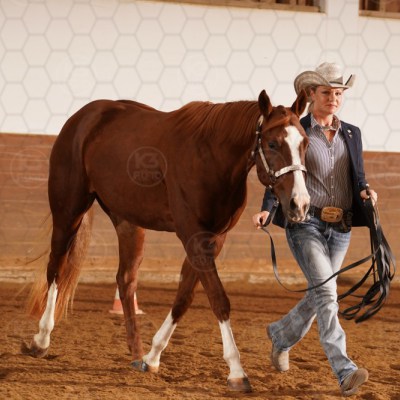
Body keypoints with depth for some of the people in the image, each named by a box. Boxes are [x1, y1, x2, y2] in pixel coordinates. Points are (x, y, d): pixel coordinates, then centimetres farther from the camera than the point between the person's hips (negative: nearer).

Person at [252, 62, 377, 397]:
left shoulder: (351, 134, 11)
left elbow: (358, 181, 13)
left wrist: (366, 192, -10)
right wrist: (267, 210, -20)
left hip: (340, 229, 5)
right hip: (305, 223, -5)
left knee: (318, 296, 15)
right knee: (326, 291, -18)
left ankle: (282, 335, 45)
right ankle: (345, 372, -25)